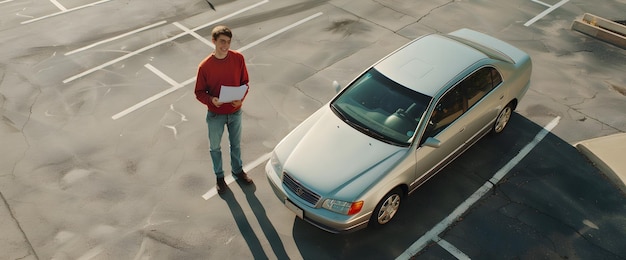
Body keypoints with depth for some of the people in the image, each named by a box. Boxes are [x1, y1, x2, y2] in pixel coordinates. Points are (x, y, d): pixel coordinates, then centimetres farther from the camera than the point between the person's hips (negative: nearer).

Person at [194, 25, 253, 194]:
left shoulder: (238, 58, -13)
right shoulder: (205, 66, -20)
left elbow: (244, 82, -1)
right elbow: (199, 92, -10)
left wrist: (241, 98, -20)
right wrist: (211, 100, -30)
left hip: (235, 112, 2)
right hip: (215, 115, -2)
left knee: (236, 143, 23)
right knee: (215, 147, 18)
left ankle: (237, 170, 49)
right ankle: (219, 176, 42)